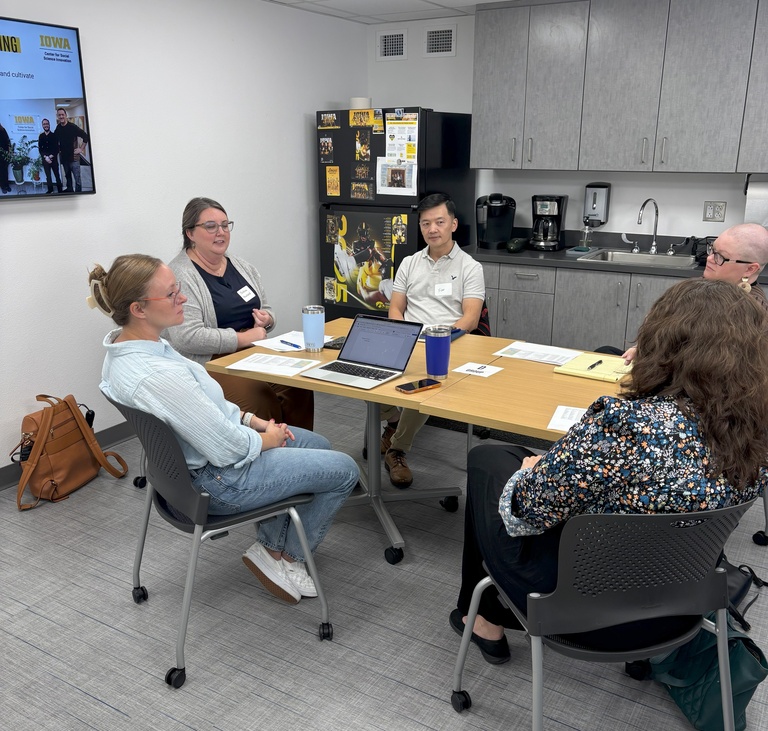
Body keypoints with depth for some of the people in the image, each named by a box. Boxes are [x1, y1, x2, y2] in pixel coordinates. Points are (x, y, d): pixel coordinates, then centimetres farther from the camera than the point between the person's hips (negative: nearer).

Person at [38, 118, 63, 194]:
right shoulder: (41, 136, 6)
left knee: (57, 175, 3)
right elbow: (40, 149, 5)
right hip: (45, 159, 2)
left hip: (54, 159, -2)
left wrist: (51, 156, -13)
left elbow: (57, 148, -3)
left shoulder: (54, 135, 1)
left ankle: (60, 190, 11)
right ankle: (50, 190, 13)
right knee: (48, 175, 5)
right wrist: (45, 157, -9)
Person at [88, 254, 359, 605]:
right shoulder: (157, 375, -35)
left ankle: (272, 544, 27)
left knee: (318, 445, 22)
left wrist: (254, 420, 3)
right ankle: (287, 557, 19)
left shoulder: (124, 346, -4)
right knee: (344, 470, 2)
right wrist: (266, 439, -8)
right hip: (215, 479, -10)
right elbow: (226, 450, -28)